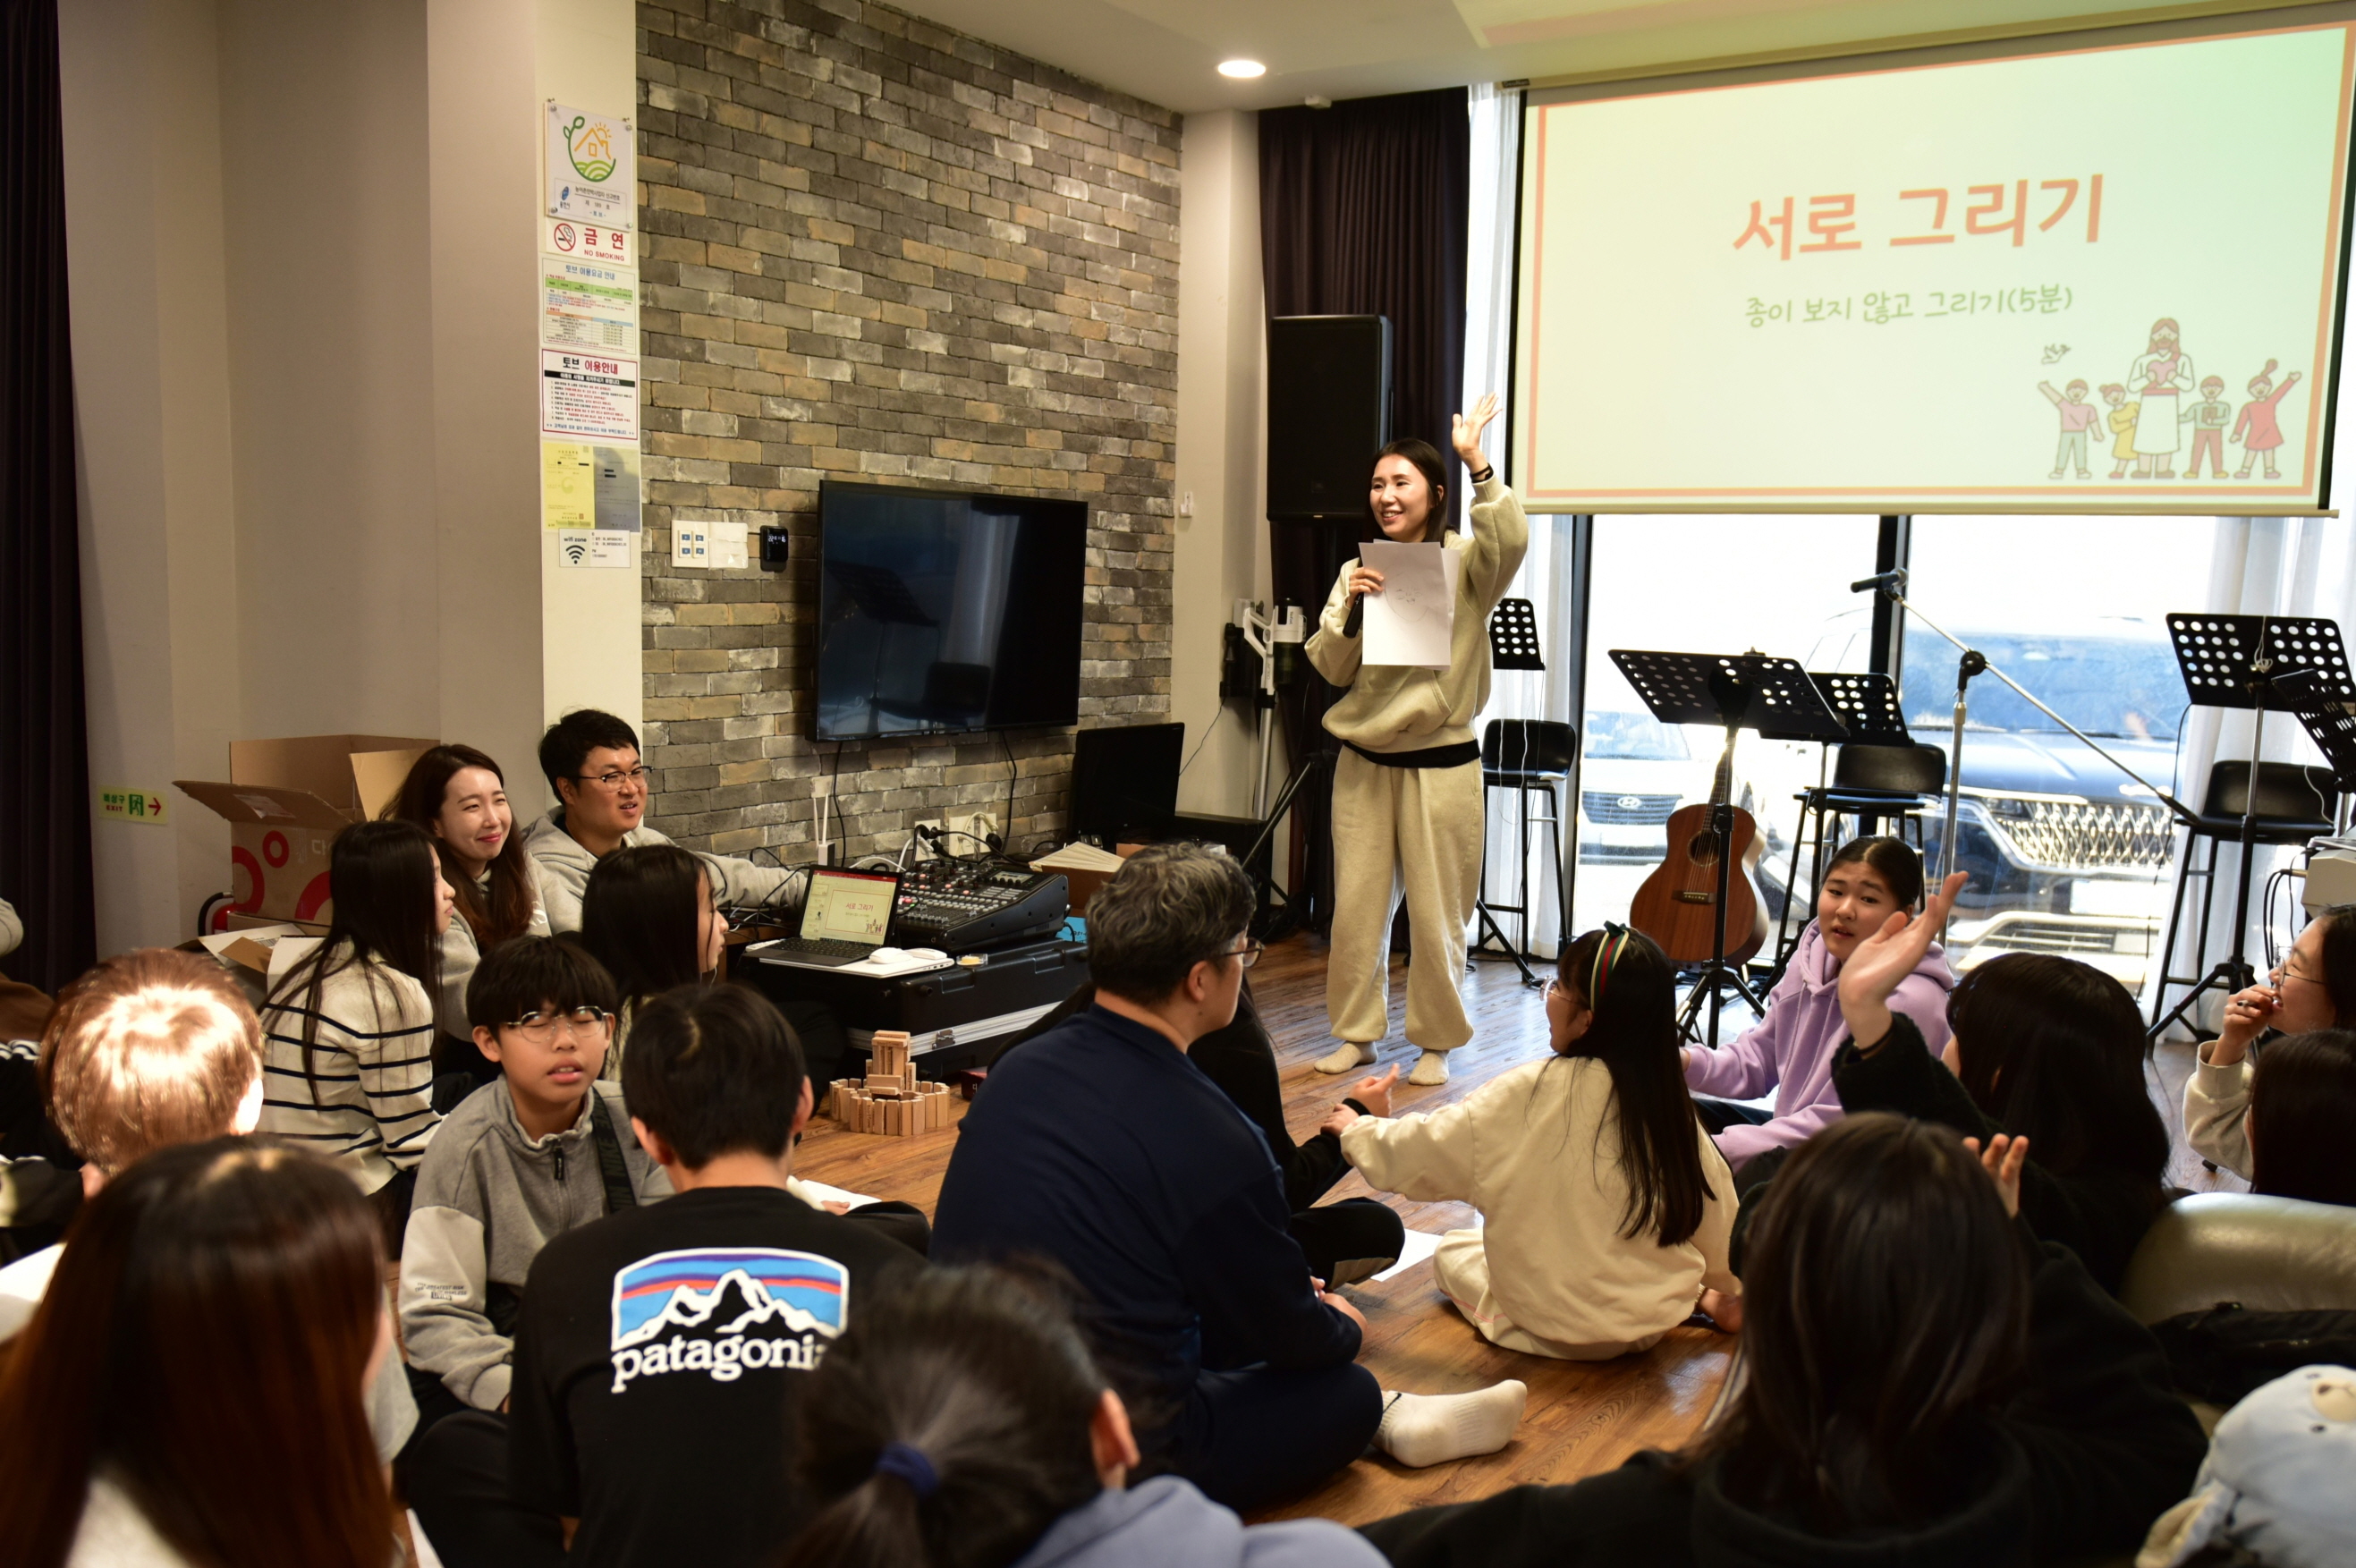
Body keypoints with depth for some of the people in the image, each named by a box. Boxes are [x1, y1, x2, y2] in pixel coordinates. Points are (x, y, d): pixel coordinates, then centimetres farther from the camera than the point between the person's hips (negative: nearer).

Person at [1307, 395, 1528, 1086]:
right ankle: (1356, 1032, 21)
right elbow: (1331, 668, 3)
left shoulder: (1464, 563, -3)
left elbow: (1512, 541, -27)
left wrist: (1477, 463, -30)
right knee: (1356, 906, 7)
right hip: (1363, 761, 4)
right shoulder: (1359, 570, 8)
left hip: (1441, 764, -4)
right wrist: (1350, 611, -13)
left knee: (1437, 915, 4)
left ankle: (1435, 1041, 19)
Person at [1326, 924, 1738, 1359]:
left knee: (1452, 1250, 21)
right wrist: (1722, 1291, 20)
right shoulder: (1669, 1102, -10)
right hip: (1657, 1321, 3)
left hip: (1554, 1331, -3)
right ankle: (1703, 1304, 15)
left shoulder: (1530, 1093, -20)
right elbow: (1718, 1212, 1)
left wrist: (1356, 1129, 9)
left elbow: (1417, 1155, -11)